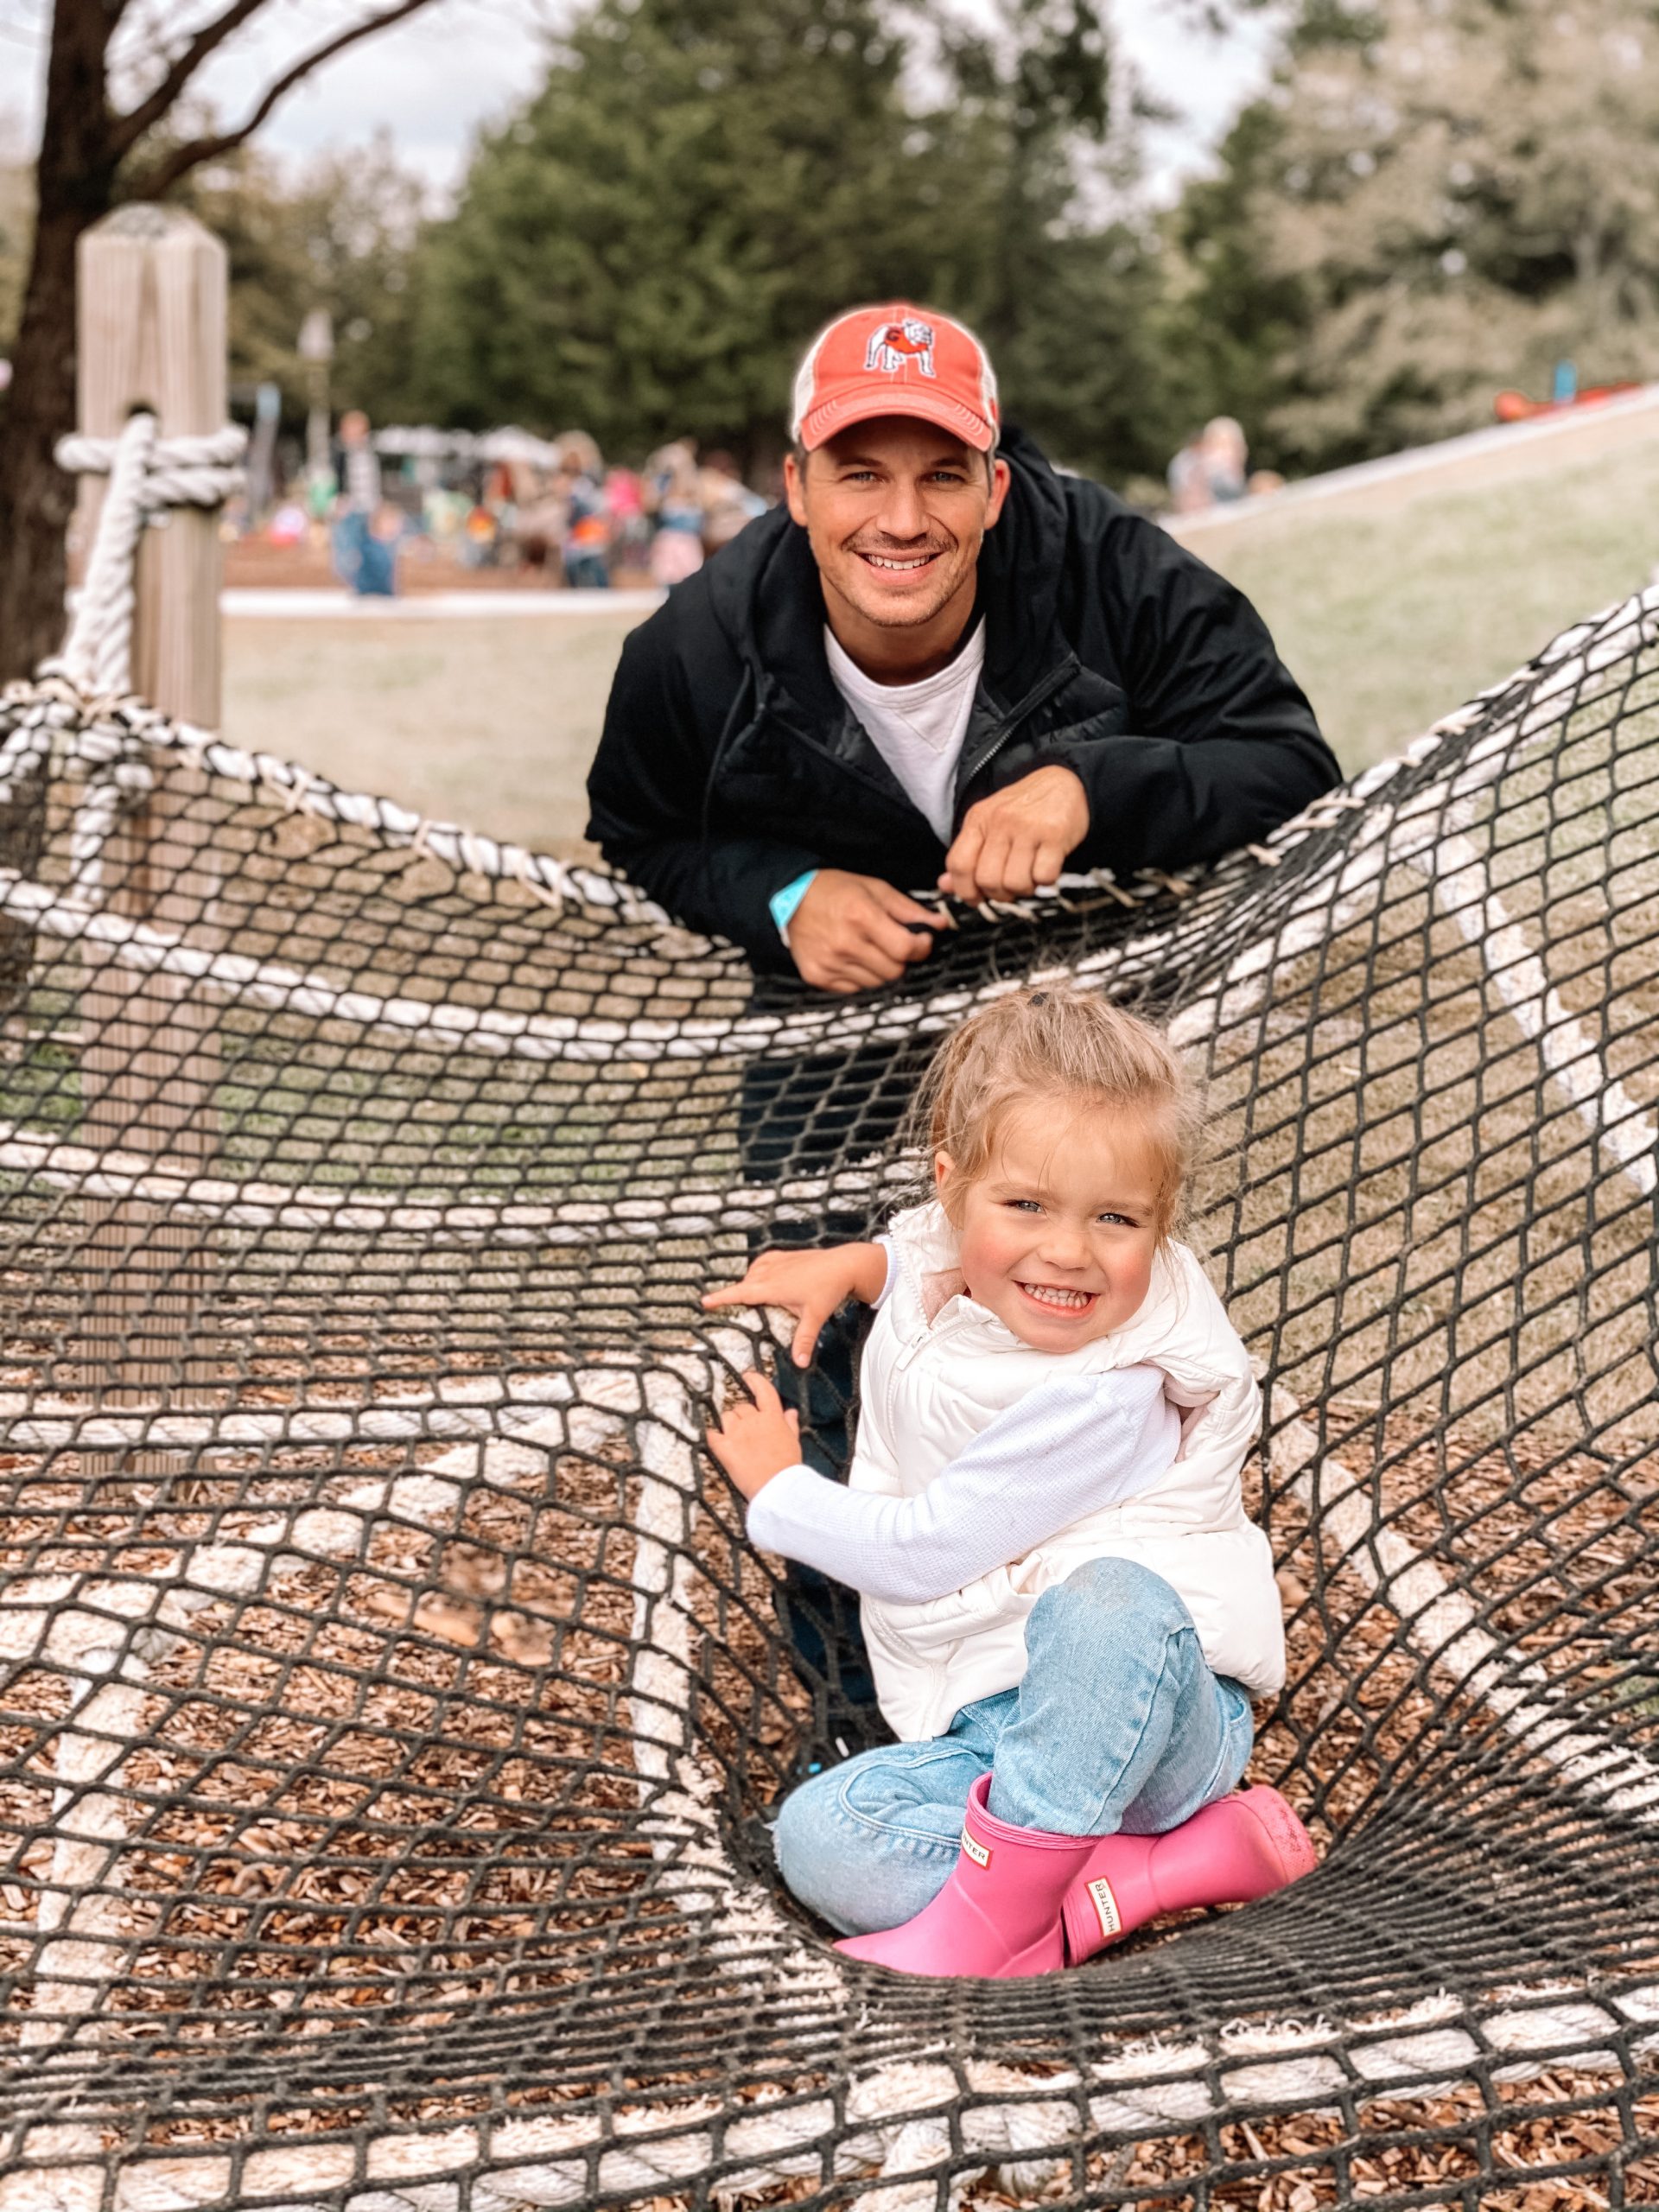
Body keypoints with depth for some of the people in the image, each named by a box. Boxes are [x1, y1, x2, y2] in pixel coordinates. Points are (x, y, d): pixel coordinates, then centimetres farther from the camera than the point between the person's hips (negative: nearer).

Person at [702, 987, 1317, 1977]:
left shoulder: (1103, 1397, -21)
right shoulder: (939, 1277, 3)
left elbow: (921, 1553, -15)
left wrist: (775, 1485, 1)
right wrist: (847, 1264, 17)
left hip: (1158, 1720, -7)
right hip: (989, 1736, 7)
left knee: (1109, 1599, -41)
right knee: (819, 1836, -21)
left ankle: (995, 1905, -31)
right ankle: (1181, 1859, -20)